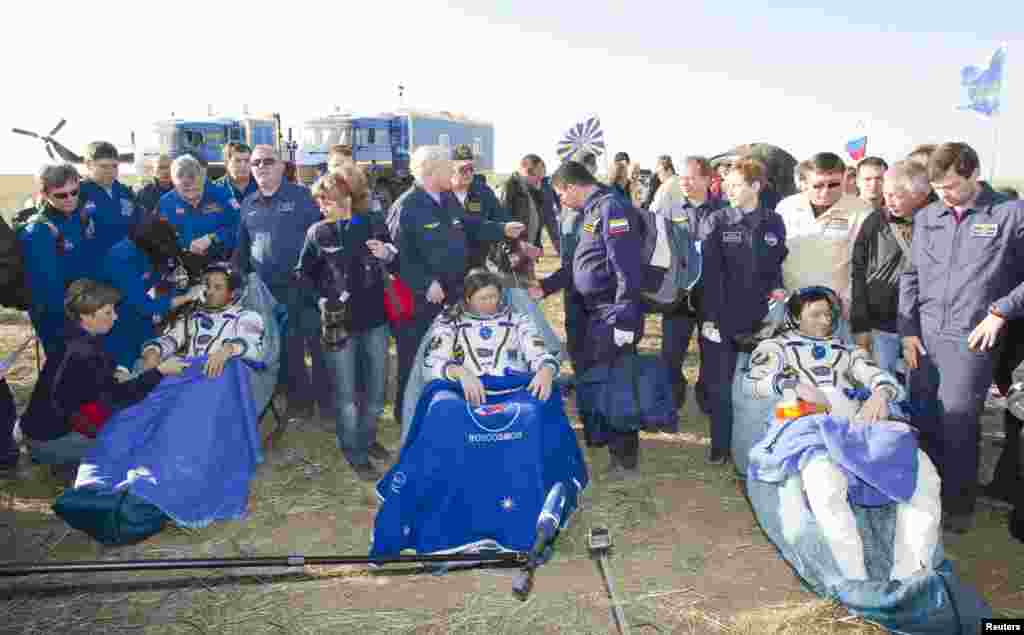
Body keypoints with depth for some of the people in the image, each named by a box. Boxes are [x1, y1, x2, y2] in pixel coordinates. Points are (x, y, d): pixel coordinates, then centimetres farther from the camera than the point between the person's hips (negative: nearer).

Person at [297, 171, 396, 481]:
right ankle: (354, 452, 20)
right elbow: (304, 274, 6)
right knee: (345, 391, 5)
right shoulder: (318, 232, -5)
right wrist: (319, 300, -8)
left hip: (375, 317, 2)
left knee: (377, 386, 14)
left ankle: (367, 438, 36)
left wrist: (388, 254, -13)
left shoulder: (375, 223, -3)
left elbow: (395, 264, 9)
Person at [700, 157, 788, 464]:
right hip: (723, 316, -1)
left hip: (759, 317, 2)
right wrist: (709, 317, -12)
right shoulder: (719, 221, -2)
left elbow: (779, 264, 16)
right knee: (720, 385, 4)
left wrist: (777, 287, -4)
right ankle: (720, 445, 17)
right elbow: (711, 273, -7)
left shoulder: (774, 222, 5)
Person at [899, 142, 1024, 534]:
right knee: (923, 420, 9)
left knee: (956, 423, -3)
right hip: (924, 336, 4)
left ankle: (958, 506, 14)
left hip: (971, 339, -4)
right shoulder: (926, 217, 11)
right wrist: (908, 329, 6)